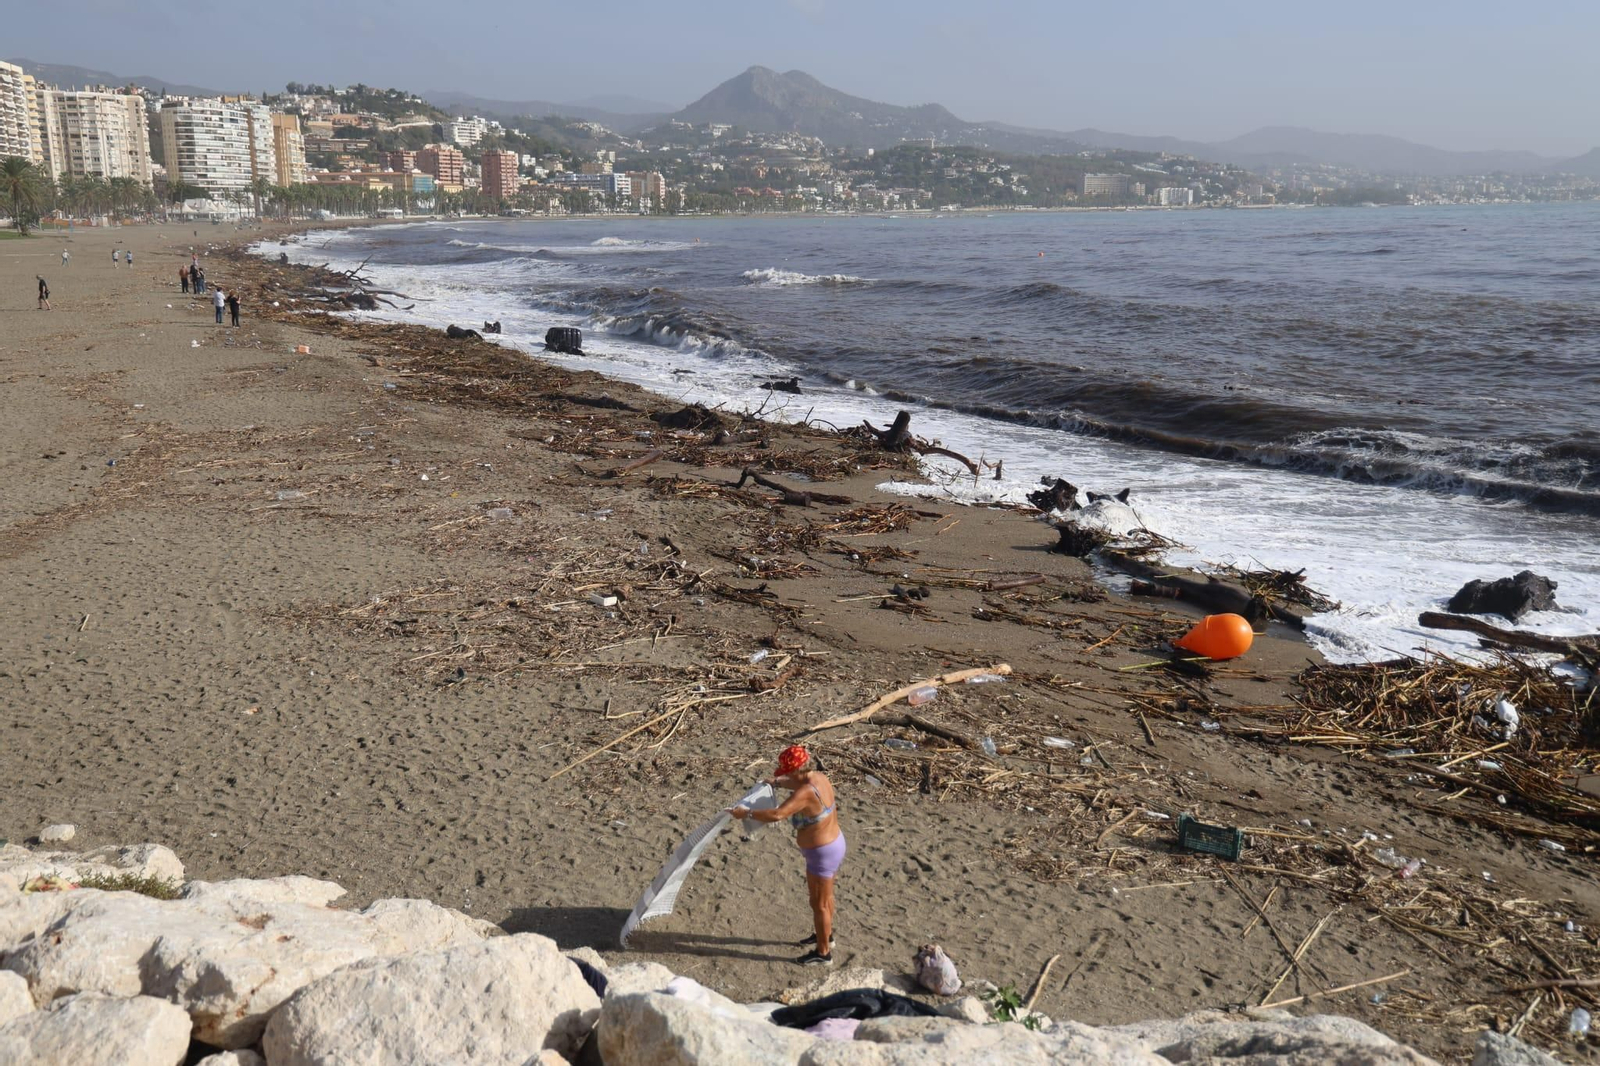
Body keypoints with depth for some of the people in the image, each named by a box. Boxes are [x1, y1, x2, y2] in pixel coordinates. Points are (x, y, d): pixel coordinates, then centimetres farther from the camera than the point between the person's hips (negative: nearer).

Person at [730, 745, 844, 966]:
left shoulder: (806, 793, -32)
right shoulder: (818, 776, -4)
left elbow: (777, 815, -40)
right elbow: (798, 783, 21)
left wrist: (746, 813, -29)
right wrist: (778, 782, 9)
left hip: (823, 853, -9)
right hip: (833, 843, 9)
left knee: (819, 903, 9)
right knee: (824, 896, 28)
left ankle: (823, 953, 24)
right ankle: (824, 935, 48)